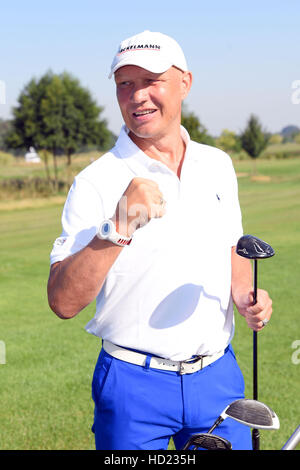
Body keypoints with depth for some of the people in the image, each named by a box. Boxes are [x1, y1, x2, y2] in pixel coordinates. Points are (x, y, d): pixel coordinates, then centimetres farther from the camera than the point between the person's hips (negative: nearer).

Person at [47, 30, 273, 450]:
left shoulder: (218, 165, 6)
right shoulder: (96, 183, -11)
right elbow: (63, 302, -19)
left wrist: (246, 296, 1)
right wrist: (119, 227, -30)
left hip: (218, 376, 4)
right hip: (134, 384, -4)